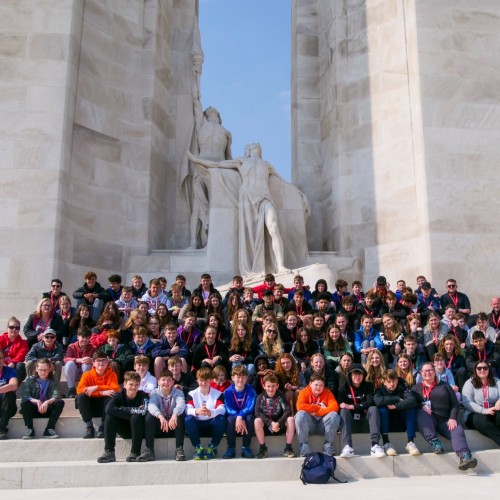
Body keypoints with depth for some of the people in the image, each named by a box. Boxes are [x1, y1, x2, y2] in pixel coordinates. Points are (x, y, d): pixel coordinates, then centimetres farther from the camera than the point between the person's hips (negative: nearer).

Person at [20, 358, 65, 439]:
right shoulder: (30, 380, 3)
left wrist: (47, 402, -33)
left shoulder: (53, 382, 5)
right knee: (24, 403, -29)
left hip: (48, 410, 1)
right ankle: (30, 429, -25)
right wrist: (37, 401, -29)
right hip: (34, 409, -1)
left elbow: (57, 396, -13)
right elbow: (25, 396, -11)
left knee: (60, 403, -25)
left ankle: (50, 429, -25)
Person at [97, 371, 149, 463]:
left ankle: (135, 452, -21)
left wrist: (123, 410, -24)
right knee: (110, 416, -20)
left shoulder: (143, 396, -14)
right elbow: (109, 409, -29)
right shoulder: (119, 396, -9)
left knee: (136, 417, -32)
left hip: (140, 430, -2)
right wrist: (132, 410, -29)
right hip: (124, 431, 3)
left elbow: (144, 411, -34)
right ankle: (109, 452, -19)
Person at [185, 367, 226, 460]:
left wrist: (211, 412, -40)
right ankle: (198, 448, -16)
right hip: (198, 425, 0)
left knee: (221, 418, -31)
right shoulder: (192, 394, 3)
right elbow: (187, 409, -14)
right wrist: (196, 411, -39)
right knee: (188, 419, -29)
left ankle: (212, 447, -11)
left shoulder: (218, 394, 1)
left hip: (212, 424, 0)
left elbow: (222, 409, -17)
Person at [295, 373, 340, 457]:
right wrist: (319, 408, -18)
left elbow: (335, 407, -15)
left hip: (323, 425, 1)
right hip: (309, 425, -1)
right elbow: (300, 406, -23)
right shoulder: (304, 392, -4)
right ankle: (304, 446, -18)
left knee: (334, 415, -25)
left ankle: (328, 446, -10)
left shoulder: (327, 392, 0)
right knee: (300, 414, -30)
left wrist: (316, 412, -21)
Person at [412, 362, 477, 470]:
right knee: (421, 413, -34)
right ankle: (434, 442, -43)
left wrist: (452, 418, -7)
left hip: (445, 420, 1)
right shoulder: (416, 387, 18)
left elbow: (455, 404, 11)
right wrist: (421, 406, -14)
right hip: (427, 420, -1)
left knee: (458, 432, -29)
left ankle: (465, 457, -54)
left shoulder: (445, 386, 19)